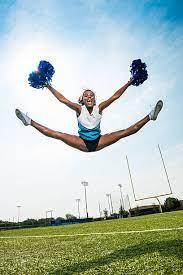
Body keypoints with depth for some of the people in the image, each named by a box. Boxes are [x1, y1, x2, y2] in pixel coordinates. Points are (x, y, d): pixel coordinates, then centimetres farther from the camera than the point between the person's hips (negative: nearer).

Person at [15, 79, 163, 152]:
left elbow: (115, 96, -3)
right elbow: (63, 99, -10)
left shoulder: (99, 108, -1)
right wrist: (48, 86, -14)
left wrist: (129, 83, -6)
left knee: (126, 132, -11)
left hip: (98, 142, 2)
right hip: (83, 143, -1)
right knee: (58, 135, -19)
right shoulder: (79, 109, -3)